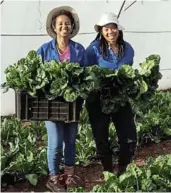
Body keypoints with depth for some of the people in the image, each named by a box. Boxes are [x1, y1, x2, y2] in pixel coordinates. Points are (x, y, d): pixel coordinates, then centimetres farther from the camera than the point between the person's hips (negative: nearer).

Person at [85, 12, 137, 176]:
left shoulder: (128, 48, 0)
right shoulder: (94, 49, -12)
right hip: (98, 100, -3)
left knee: (130, 139, 0)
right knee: (101, 140, 9)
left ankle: (122, 171, 24)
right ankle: (108, 172, 31)